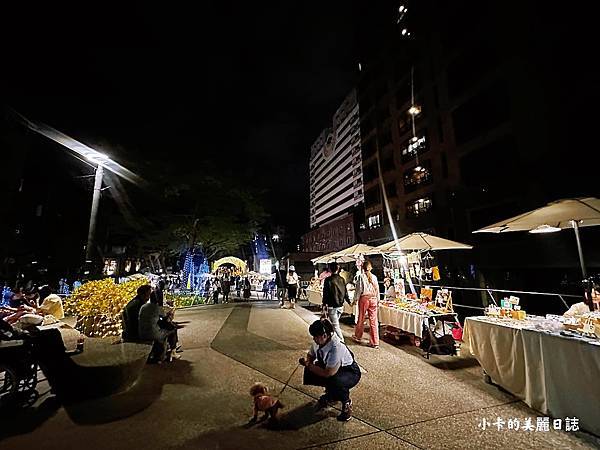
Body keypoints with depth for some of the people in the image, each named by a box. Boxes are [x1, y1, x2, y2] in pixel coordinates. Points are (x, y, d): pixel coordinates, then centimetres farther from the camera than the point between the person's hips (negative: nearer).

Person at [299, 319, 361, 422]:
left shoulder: (336, 348, -37)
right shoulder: (317, 342, -15)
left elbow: (328, 373, -37)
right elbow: (310, 355, 5)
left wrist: (309, 365, -28)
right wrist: (307, 361, -19)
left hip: (350, 373, -7)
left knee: (334, 381, -37)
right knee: (309, 372, -10)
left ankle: (347, 403, -3)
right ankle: (329, 395, 15)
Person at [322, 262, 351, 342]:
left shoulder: (328, 280, -13)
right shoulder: (342, 279, 1)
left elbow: (325, 294, -13)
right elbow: (345, 292, 10)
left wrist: (324, 305, -9)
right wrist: (348, 301, 25)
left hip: (332, 306, -6)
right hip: (340, 305, 6)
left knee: (335, 325, 0)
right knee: (335, 323, 21)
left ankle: (341, 341, -3)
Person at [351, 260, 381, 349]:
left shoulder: (361, 276, -8)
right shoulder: (374, 277, 1)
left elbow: (358, 289, -8)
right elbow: (377, 289, 6)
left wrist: (355, 300, 0)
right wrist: (378, 300, 17)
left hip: (364, 298, -2)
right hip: (373, 299, 3)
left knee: (361, 319, 12)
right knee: (373, 321, 6)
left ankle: (358, 337, 29)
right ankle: (375, 342, 11)